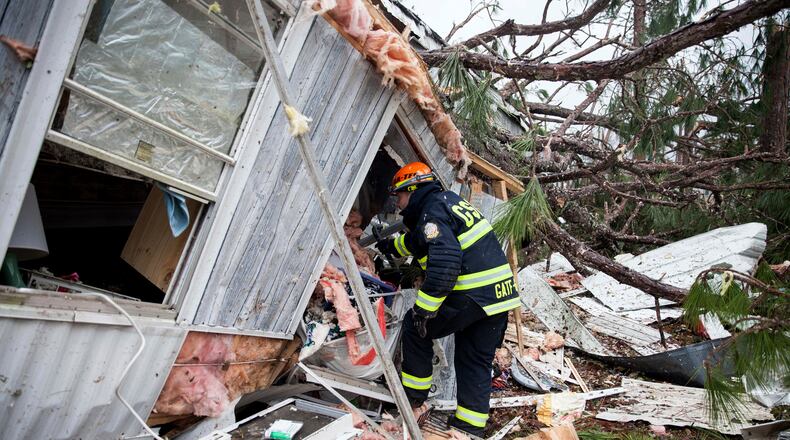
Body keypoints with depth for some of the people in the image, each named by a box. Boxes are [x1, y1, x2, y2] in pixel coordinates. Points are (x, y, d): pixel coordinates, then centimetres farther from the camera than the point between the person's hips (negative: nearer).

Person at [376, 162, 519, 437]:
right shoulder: (447, 199, 19)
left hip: (471, 297, -9)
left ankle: (414, 396, 17)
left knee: (415, 326, 8)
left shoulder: (432, 211, -11)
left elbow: (444, 262, -25)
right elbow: (419, 240, 38)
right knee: (476, 362, 15)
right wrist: (391, 246, 52)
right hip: (501, 293, 9)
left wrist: (424, 309, -20)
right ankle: (472, 426, 20)